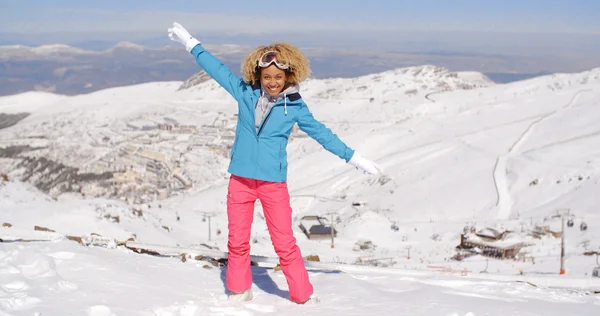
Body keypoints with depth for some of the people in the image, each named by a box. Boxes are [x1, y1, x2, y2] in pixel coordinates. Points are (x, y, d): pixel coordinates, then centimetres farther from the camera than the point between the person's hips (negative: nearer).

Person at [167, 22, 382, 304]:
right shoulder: (245, 92, 2)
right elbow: (217, 69, 10)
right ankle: (239, 291, 23)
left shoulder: (294, 106, -1)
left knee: (285, 243, -2)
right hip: (241, 178, 2)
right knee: (237, 241, 7)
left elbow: (321, 133, 4)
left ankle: (303, 296, 9)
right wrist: (191, 43, 17)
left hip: (273, 182, -2)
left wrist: (353, 158, 4)